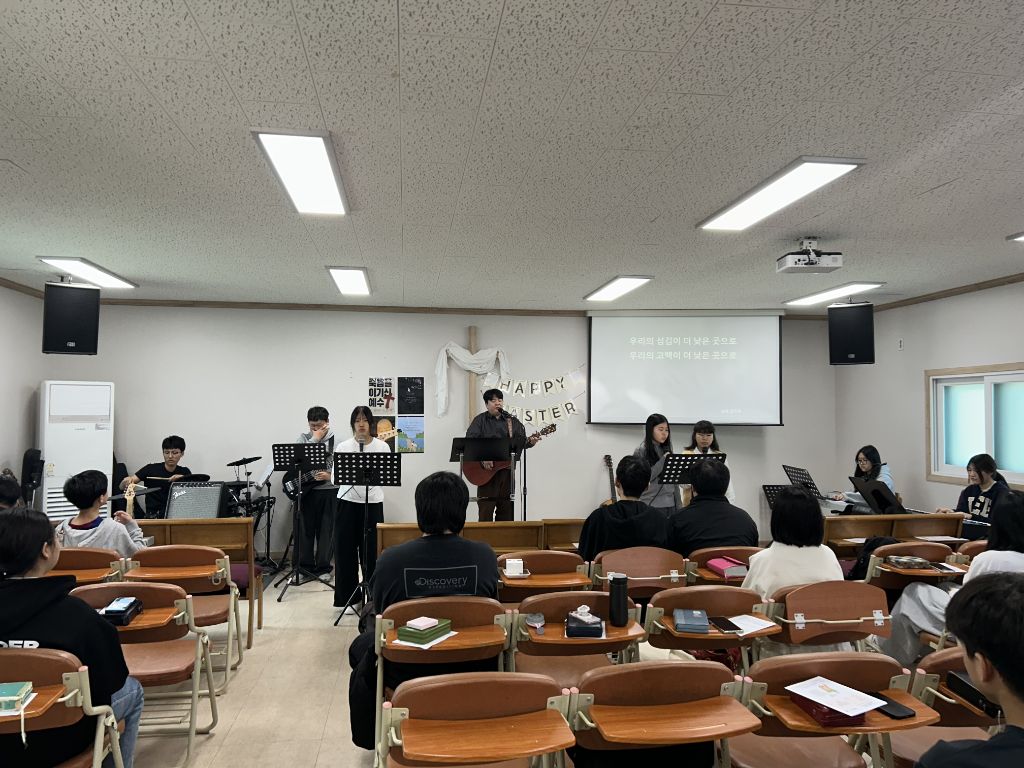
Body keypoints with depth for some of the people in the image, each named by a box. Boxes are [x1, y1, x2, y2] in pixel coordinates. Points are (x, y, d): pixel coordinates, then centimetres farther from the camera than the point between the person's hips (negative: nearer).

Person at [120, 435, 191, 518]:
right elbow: (122, 487, 2)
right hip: (153, 517, 1)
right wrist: (127, 481, -21)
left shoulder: (185, 472, 11)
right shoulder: (151, 469, 3)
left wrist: (183, 479, -13)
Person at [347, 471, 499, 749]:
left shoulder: (390, 559, -19)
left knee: (360, 647, 29)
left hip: (406, 674, -1)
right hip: (472, 671, 2)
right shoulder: (485, 556, -15)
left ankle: (369, 738, 45)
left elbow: (381, 614, -1)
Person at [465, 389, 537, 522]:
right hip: (486, 470, -3)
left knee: (506, 507, 8)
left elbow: (521, 442, 10)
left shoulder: (512, 421, 11)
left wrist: (530, 442, -13)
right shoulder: (480, 420, 1)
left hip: (506, 467, 3)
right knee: (486, 507, -4)